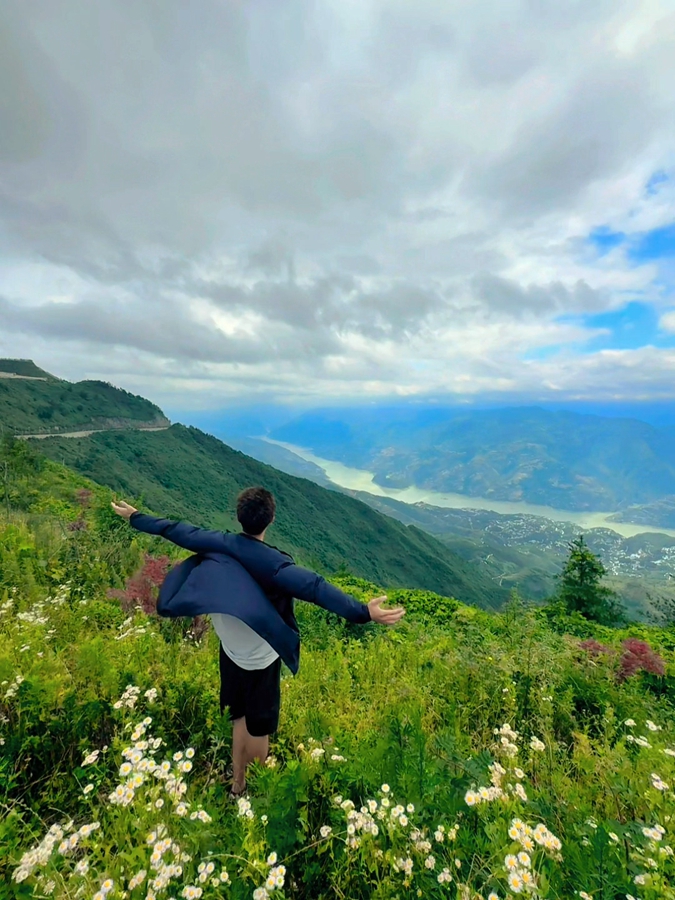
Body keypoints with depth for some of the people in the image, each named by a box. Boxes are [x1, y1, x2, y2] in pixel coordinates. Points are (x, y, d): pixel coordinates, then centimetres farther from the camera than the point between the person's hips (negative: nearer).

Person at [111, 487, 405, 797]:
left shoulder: (217, 544, -16)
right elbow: (314, 587, -42)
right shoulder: (274, 563, -30)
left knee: (240, 720, 28)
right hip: (262, 659, -5)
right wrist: (364, 612, -48)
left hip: (230, 652, 5)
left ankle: (238, 783, 49)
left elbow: (176, 530, -3)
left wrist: (134, 516, 12)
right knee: (260, 729, 20)